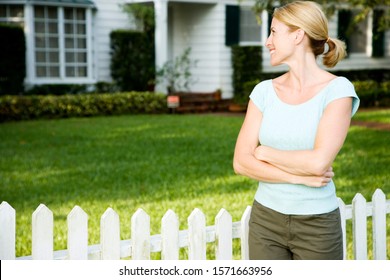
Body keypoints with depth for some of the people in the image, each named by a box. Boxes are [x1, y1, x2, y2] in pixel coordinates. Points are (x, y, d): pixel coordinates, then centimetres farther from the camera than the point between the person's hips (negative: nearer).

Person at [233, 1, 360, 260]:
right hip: (266, 220, 3)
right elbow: (241, 162, -4)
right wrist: (299, 177, -14)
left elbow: (319, 162, -20)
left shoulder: (337, 90, -8)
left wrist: (264, 152, -7)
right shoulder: (264, 91, 2)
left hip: (317, 225, -3)